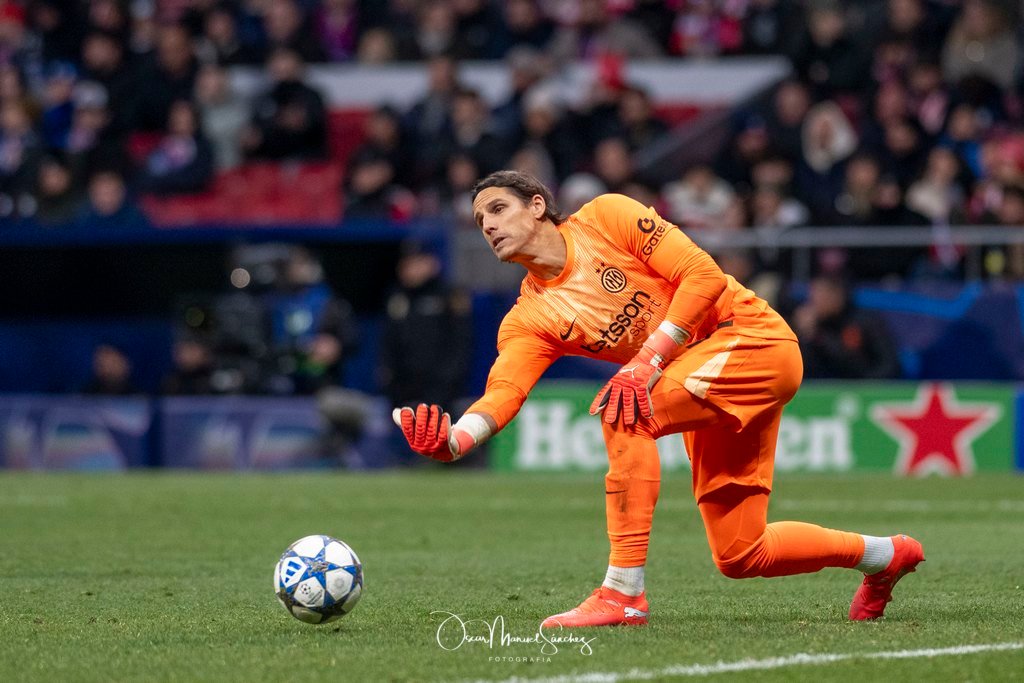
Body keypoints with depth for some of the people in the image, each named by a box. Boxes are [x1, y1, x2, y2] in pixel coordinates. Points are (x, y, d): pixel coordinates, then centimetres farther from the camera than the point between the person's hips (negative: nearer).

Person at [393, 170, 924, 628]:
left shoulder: (604, 218, -8)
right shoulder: (528, 320, 5)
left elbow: (703, 276, -14)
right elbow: (503, 392, -12)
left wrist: (645, 364, -23)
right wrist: (452, 440, -33)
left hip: (754, 336, -7)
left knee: (621, 410, -28)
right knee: (739, 556, 5)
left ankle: (623, 593, -25)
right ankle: (883, 555, 32)